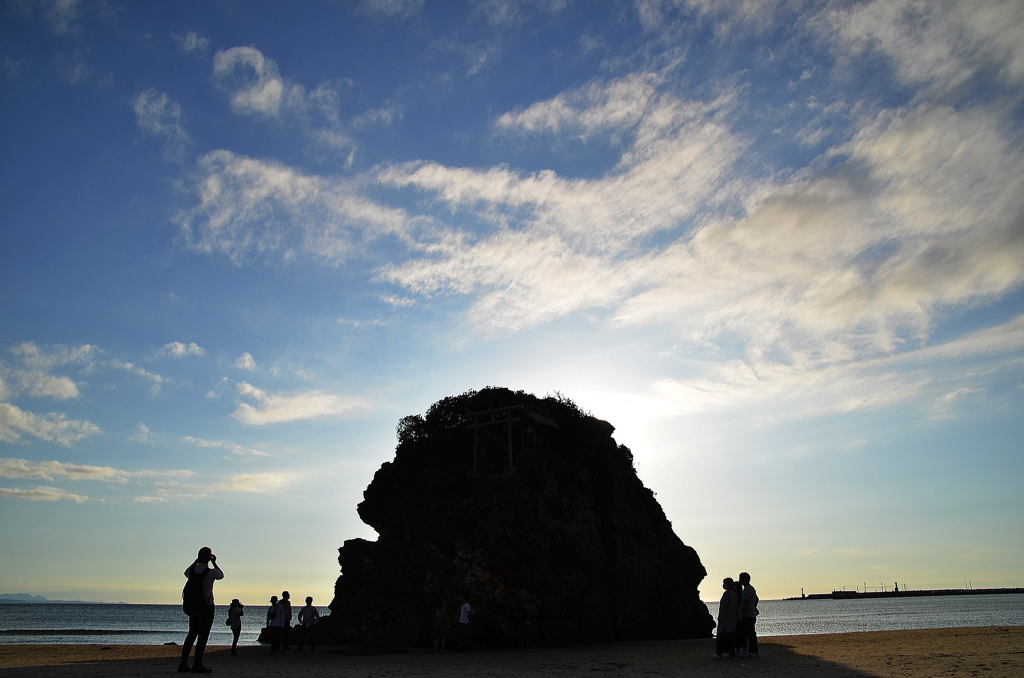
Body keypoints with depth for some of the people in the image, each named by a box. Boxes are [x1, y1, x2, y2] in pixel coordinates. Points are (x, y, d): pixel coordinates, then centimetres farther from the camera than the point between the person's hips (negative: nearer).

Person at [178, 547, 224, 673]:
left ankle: (183, 663, 15)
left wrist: (196, 561, 21)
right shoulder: (211, 572, -17)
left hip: (191, 606, 6)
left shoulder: (192, 570, -3)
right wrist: (214, 562, 10)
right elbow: (221, 575, 5)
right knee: (203, 635, 0)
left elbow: (186, 573, 23)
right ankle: (197, 664, -2)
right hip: (206, 607, -6)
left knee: (192, 633, 15)